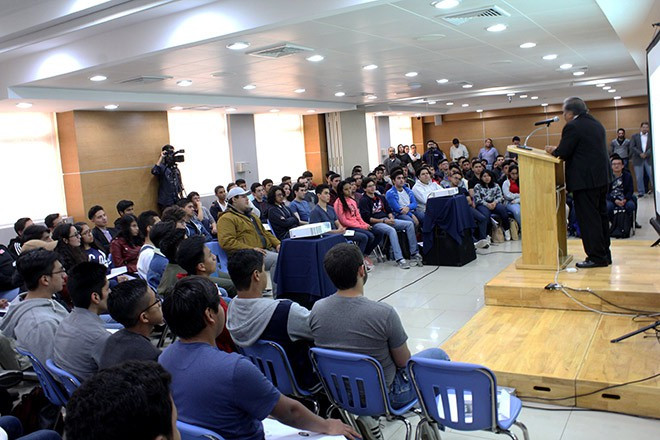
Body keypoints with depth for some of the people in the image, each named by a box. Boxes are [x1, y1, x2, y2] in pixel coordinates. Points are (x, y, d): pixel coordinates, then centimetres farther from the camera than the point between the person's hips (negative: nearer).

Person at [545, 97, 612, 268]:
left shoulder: (572, 127, -14)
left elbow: (563, 153, -15)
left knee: (588, 219, -3)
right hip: (602, 178, 9)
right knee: (601, 215, 16)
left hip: (585, 180, -9)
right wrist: (559, 150, 20)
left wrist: (553, 150, 7)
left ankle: (596, 257, 0)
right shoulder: (597, 124, 15)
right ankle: (605, 254, 24)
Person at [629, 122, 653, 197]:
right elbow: (632, 147, -2)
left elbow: (652, 147, -1)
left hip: (649, 159, 0)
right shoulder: (634, 136, 8)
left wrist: (646, 154, -14)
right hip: (638, 159, 0)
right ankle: (641, 192, 9)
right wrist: (640, 153, -13)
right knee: (639, 177, 2)